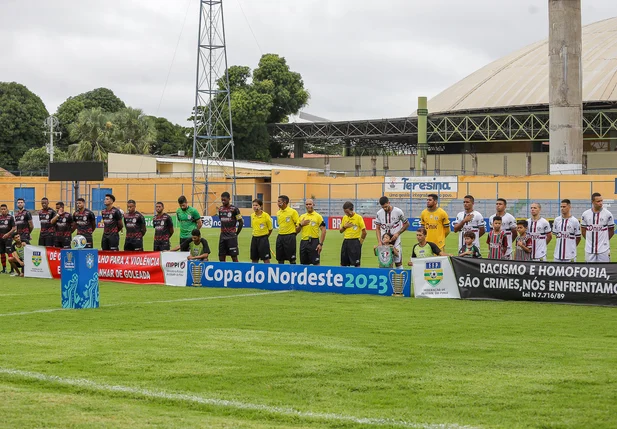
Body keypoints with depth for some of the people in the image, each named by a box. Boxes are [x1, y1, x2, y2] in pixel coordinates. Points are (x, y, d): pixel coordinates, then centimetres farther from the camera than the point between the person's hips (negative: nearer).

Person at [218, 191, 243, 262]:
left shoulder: (234, 209, -7)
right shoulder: (220, 209, 10)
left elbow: (241, 222, -3)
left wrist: (236, 233, -1)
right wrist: (224, 231, 12)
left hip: (232, 237, -6)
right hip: (222, 237, 6)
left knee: (234, 256, -4)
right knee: (221, 257, 5)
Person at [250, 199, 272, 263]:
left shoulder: (266, 215, -11)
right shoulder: (252, 215, 5)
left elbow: (270, 229, -1)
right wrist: (256, 235, 13)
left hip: (263, 238, -5)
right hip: (254, 238, 5)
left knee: (266, 259, -4)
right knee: (254, 259, 8)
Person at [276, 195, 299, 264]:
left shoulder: (293, 212, -9)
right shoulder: (278, 213, 11)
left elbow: (298, 225, -7)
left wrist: (292, 234, -3)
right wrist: (281, 234, 13)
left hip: (289, 237, -6)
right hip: (280, 237, 6)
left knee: (291, 259, -3)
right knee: (280, 259, 7)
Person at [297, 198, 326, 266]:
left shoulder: (318, 216, -2)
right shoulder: (302, 217, 13)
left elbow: (323, 230, -6)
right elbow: (297, 231, 15)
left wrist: (321, 244, -13)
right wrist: (301, 224, -5)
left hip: (313, 242, -5)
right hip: (303, 242, 5)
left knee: (316, 263, -6)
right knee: (304, 263, 8)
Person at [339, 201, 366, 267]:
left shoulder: (358, 218, -7)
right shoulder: (344, 218, 9)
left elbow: (364, 232, -6)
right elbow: (340, 231, 16)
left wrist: (360, 242, -2)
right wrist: (344, 227, -3)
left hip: (355, 242, -6)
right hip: (346, 241, 6)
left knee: (355, 264, -6)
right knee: (343, 264, 7)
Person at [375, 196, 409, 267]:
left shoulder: (398, 212, -9)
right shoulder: (379, 213, -1)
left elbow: (406, 224, 2)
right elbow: (377, 228, 5)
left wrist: (398, 233, -8)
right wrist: (379, 241, -6)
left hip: (395, 240, -2)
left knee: (398, 262, -1)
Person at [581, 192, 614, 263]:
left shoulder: (608, 214, -5)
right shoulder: (585, 214, 0)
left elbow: (611, 230, 6)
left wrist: (604, 240, 10)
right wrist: (591, 240, 10)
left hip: (603, 249, -2)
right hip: (589, 249, 2)